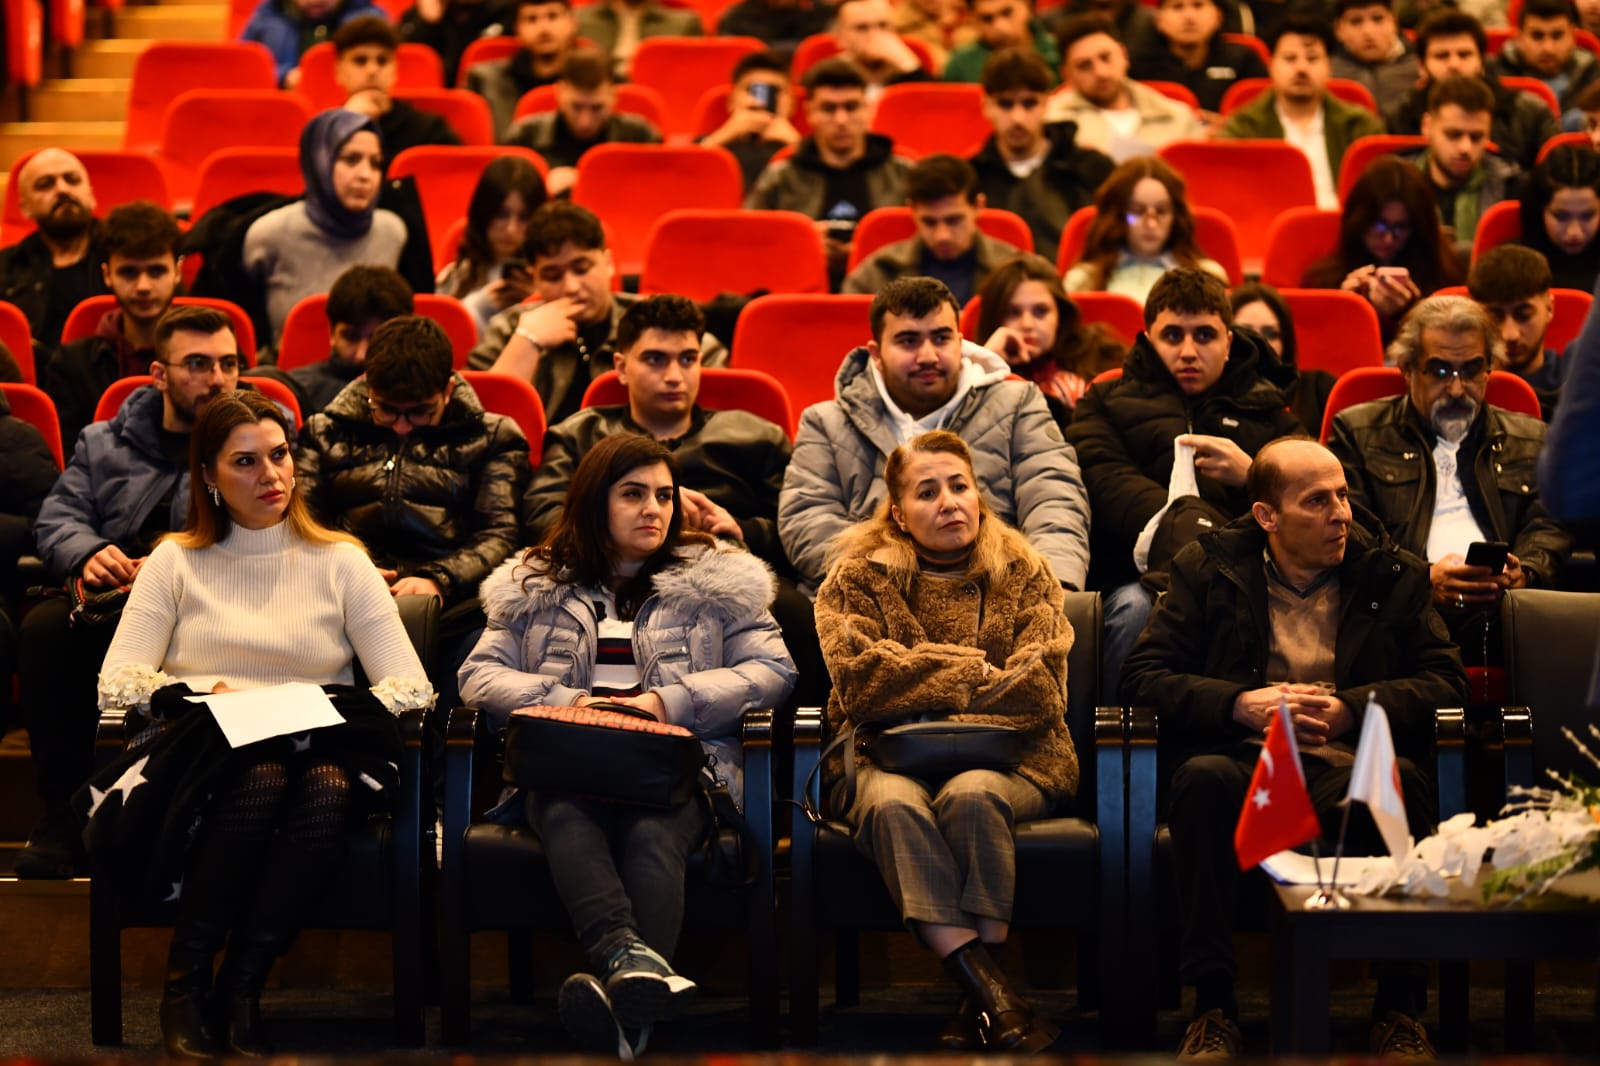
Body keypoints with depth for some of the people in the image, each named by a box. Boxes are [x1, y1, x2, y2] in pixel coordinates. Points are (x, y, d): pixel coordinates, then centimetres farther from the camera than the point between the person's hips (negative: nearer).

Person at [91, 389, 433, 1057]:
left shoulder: (340, 562, 14)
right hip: (206, 756, -1)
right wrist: (197, 695, -17)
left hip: (318, 747, 1)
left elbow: (411, 686, 3)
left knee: (328, 789, -35)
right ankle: (185, 989, -23)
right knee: (258, 780, -36)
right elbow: (115, 681, 0)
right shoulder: (176, 562, 13)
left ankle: (240, 994, -27)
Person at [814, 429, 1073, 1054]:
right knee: (893, 805, -35)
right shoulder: (858, 577, 12)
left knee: (970, 796, -35)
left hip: (1005, 758, 0)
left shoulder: (1023, 574, 11)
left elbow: (1040, 692, -4)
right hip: (889, 758, 0)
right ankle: (994, 998, -42)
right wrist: (972, 673, -7)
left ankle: (979, 1006, -31)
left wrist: (922, 683, -9)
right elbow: (859, 679, -6)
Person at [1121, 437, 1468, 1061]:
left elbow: (1445, 681, 8)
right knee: (1203, 778, -36)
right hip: (1247, 758, 0)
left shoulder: (1392, 575, 15)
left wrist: (1350, 708, -8)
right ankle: (1212, 1004, -27)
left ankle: (1399, 1008, -23)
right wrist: (1241, 704, -10)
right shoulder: (1208, 569, 12)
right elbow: (1141, 677, 6)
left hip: (1345, 761, 0)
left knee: (1401, 780, -35)